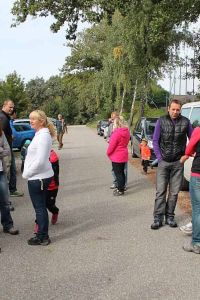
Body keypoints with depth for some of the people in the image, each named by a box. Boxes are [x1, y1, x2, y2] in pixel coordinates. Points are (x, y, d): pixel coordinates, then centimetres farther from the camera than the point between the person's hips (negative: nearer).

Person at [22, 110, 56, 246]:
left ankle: (42, 237, 14)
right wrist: (27, 172, 12)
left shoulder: (43, 136, -19)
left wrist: (26, 173, -12)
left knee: (40, 207, 2)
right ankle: (42, 235, 29)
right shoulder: (40, 134, 11)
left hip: (38, 178, -10)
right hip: (40, 176, 10)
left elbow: (40, 161, -23)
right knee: (41, 206, 17)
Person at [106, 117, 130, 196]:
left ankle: (120, 190, 6)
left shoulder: (116, 133, -23)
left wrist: (108, 153, -4)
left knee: (118, 173, 0)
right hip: (124, 155, 9)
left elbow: (112, 145, -19)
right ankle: (121, 187, 28)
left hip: (116, 157, -9)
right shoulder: (126, 131, 4)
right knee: (121, 172, 18)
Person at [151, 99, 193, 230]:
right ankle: (158, 218, 5)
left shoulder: (185, 122, 1)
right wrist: (159, 157, -4)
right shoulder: (161, 121, -1)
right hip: (163, 162, -1)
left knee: (174, 192, 7)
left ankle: (169, 216, 18)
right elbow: (155, 140, 3)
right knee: (161, 191, -1)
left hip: (178, 163, 1)